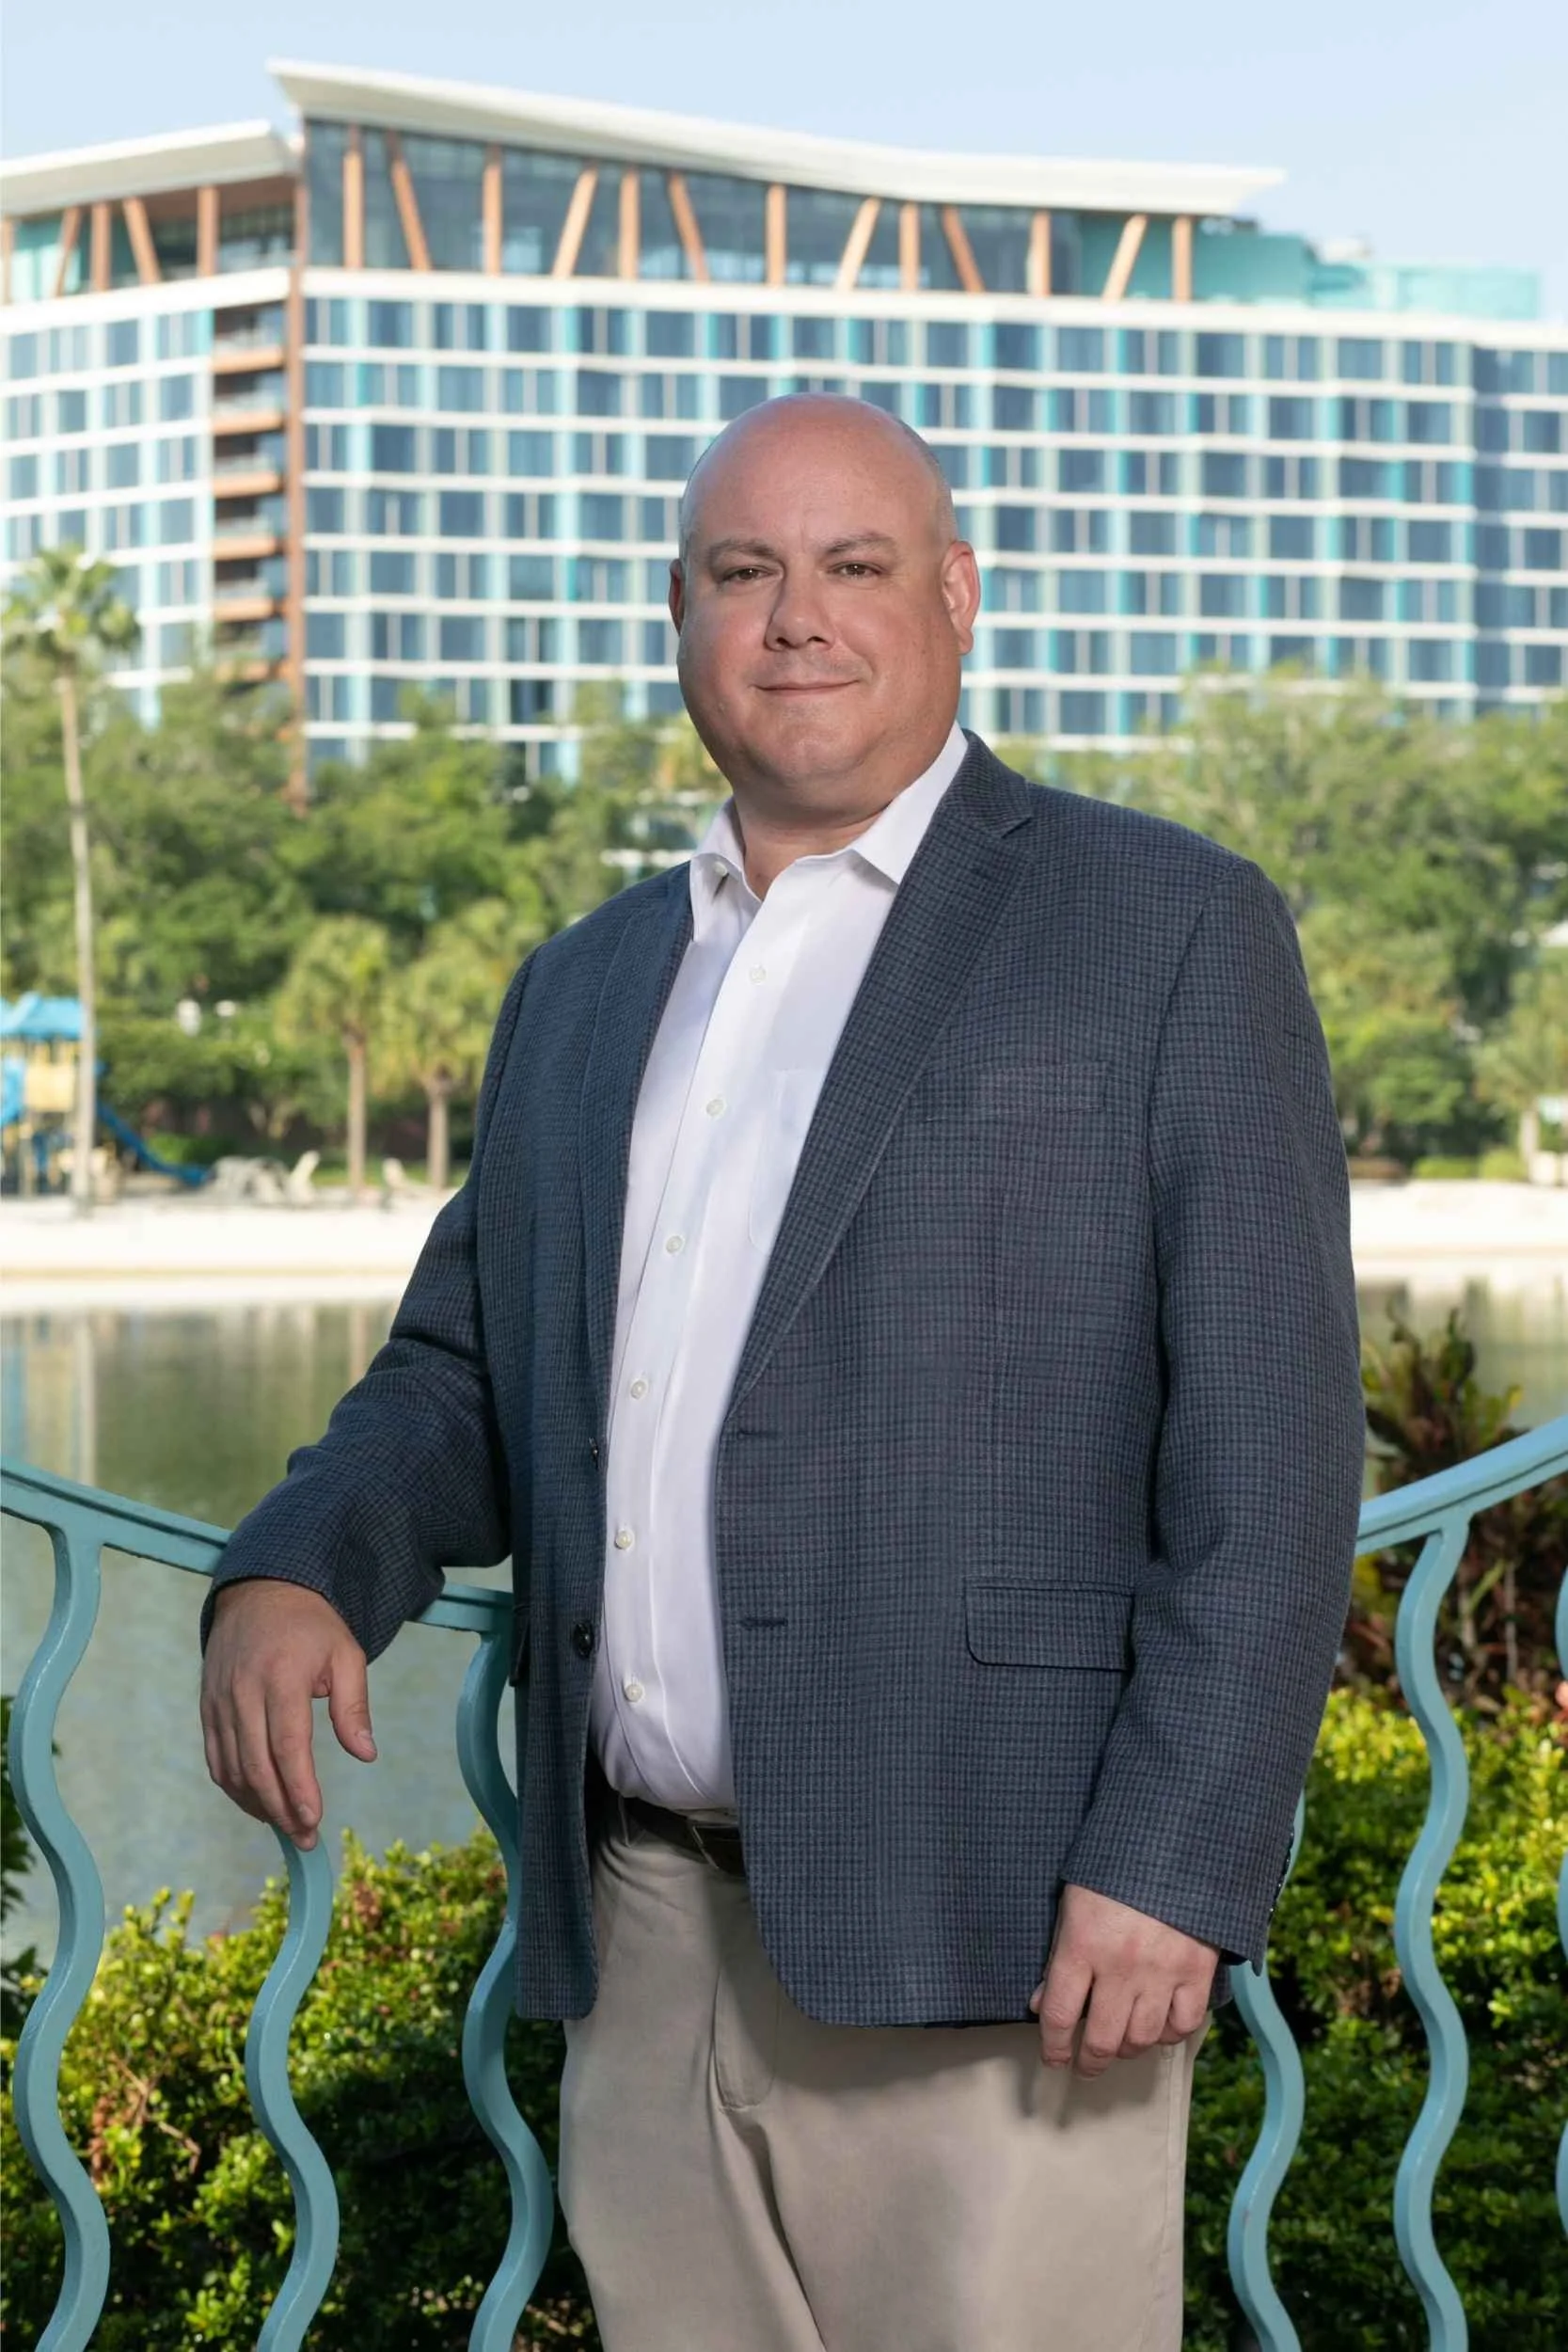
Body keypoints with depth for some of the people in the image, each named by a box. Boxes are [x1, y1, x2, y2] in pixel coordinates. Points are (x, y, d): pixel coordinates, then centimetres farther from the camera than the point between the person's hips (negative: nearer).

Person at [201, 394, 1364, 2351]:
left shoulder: (1168, 927, 0)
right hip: (642, 1929, 5)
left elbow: (1266, 1437, -6)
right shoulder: (586, 987, 18)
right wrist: (296, 1574, -2)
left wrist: (1174, 1864, -15)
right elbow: (464, 1371, 20)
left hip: (984, 1931, -5)